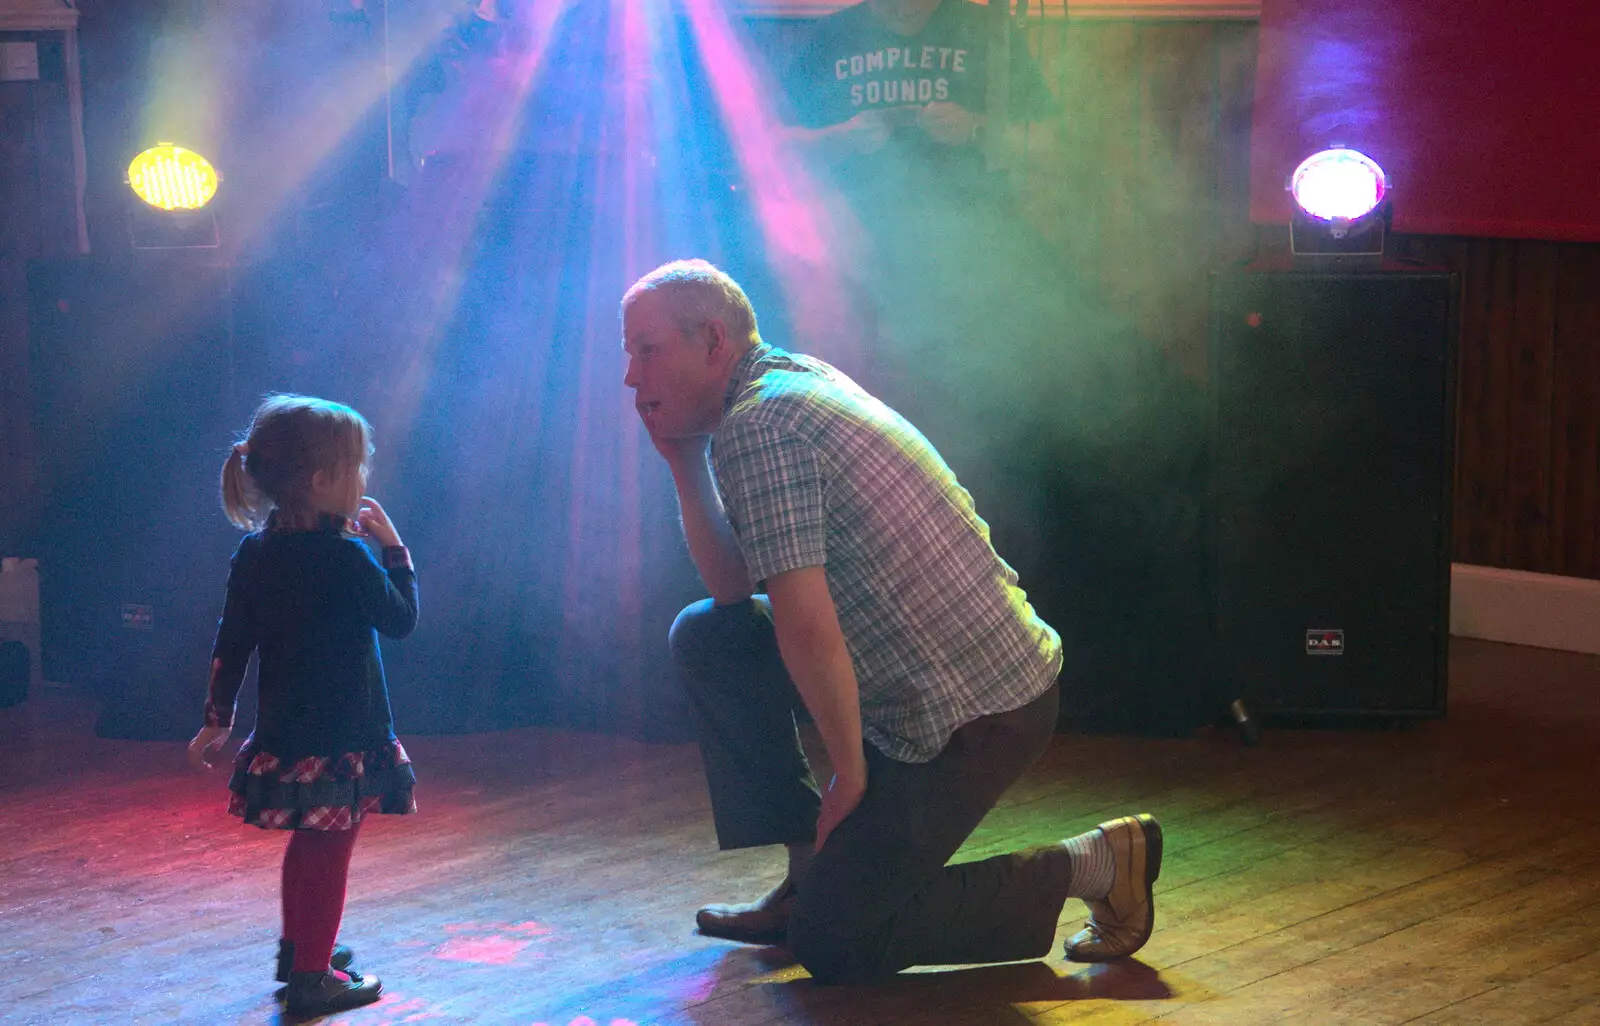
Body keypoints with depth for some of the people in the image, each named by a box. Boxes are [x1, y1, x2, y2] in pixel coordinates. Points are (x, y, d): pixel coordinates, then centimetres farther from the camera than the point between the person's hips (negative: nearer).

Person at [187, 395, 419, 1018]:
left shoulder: (254, 554, 2)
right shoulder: (346, 559, -19)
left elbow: (230, 644, 7)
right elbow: (401, 620, -6)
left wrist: (217, 718, 14)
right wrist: (394, 548, 2)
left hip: (282, 733, 7)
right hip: (341, 739, -7)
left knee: (308, 842, 24)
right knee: (329, 850, 2)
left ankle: (297, 949, 39)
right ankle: (313, 977, 7)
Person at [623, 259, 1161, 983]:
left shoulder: (757, 426, -19)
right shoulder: (796, 379, 13)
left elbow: (807, 629, -24)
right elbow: (732, 588, 18)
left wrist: (850, 769, -13)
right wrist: (683, 460, 9)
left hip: (974, 716, -10)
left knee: (830, 946, -5)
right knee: (707, 637, 12)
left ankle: (1092, 866, 1)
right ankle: (813, 873, 17)